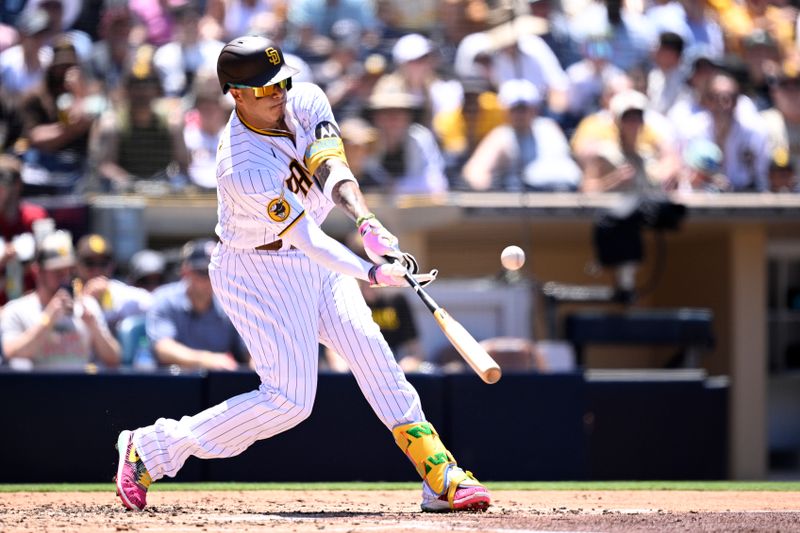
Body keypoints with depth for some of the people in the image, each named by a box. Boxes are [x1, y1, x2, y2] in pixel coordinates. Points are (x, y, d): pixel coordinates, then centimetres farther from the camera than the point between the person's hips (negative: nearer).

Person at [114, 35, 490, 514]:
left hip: (315, 261, 7)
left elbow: (332, 168, -21)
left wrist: (366, 220, -40)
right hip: (258, 272, -7)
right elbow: (306, 236, -30)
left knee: (368, 346, -7)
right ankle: (147, 451, -3)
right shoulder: (241, 166, -30)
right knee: (289, 398, -11)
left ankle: (442, 477, -10)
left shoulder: (307, 102, -9)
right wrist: (372, 273, -36)